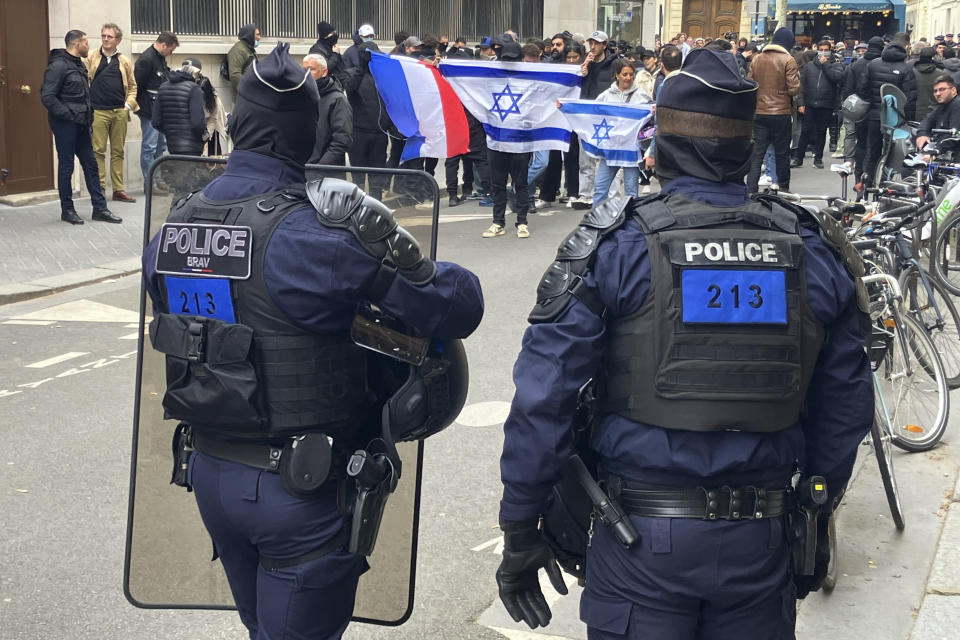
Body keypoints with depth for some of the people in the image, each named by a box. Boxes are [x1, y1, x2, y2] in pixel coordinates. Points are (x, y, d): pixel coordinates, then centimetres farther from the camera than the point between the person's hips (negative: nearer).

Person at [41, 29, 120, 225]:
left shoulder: (79, 65, 13)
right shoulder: (58, 66, -14)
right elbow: (47, 96, -19)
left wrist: (88, 114, 8)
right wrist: (68, 114, -18)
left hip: (81, 123, 9)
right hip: (65, 125, -9)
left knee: (90, 164, 10)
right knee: (66, 167, 1)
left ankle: (99, 208, 15)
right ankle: (67, 210, 12)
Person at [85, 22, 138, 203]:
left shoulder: (124, 61, 12)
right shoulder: (90, 58, 5)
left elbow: (132, 86, 18)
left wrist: (129, 104, 3)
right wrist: (87, 106, -5)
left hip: (120, 112, 3)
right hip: (98, 112, -3)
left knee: (118, 152, 7)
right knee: (98, 151, -3)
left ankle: (118, 190, 11)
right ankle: (100, 187, 1)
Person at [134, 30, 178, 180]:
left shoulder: (161, 58, 13)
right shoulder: (146, 59, -16)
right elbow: (137, 86, -17)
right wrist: (143, 109, -14)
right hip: (150, 111, -10)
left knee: (161, 145, 15)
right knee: (149, 147, -6)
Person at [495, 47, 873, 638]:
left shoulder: (613, 244, -10)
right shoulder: (815, 251, 0)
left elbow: (543, 399, -12)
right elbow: (845, 414, 7)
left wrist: (521, 532, -4)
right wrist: (815, 523, 19)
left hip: (643, 538, -3)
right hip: (761, 541, 3)